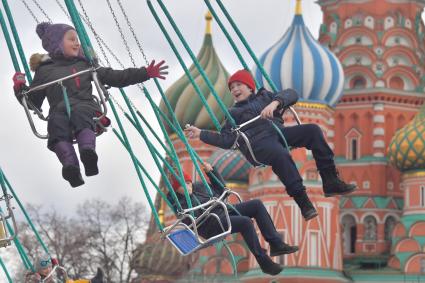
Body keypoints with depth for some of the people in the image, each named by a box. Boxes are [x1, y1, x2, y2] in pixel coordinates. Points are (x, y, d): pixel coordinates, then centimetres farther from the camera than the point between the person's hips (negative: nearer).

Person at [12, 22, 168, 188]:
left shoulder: (84, 65, 29)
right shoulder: (44, 71, 26)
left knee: (79, 114, -37)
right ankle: (70, 164, -59)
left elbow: (115, 77, 25)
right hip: (59, 111, 0)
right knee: (57, 121, -38)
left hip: (85, 107, 0)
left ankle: (88, 151, -64)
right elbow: (33, 102, 28)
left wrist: (145, 73, 17)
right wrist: (20, 88, 11)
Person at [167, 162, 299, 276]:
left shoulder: (198, 186, 17)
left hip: (223, 211, 9)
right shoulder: (179, 202, -6)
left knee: (256, 204, -5)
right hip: (211, 225, -9)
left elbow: (221, 189, 25)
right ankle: (264, 262, -27)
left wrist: (211, 172, 15)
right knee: (245, 222, -32)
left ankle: (276, 244, -9)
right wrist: (189, 195, -23)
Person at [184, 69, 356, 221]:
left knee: (312, 130, -21)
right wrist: (201, 134, 4)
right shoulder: (233, 113, 27)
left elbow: (291, 95, 13)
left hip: (278, 133, 4)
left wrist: (275, 103, -7)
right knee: (281, 154, -39)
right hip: (257, 143, -4)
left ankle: (331, 182, -21)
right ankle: (303, 202, -42)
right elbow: (227, 140, 14)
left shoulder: (264, 96, 30)